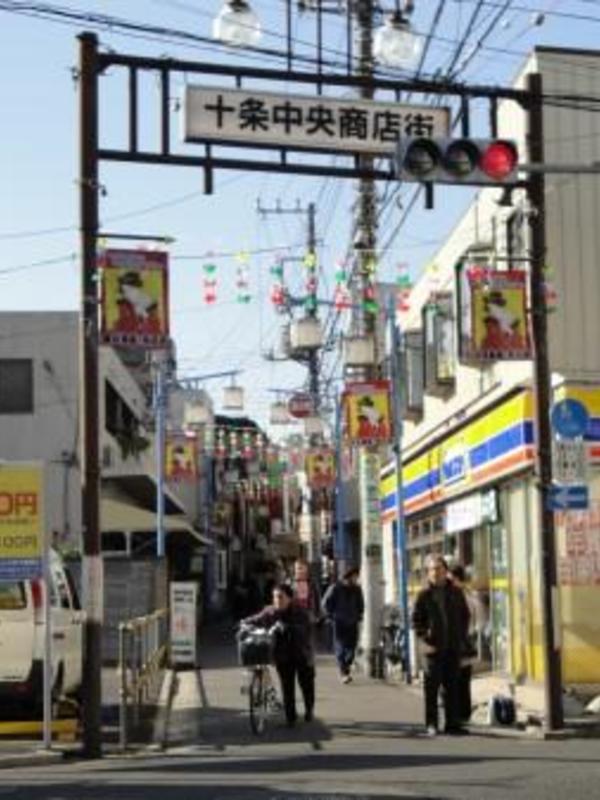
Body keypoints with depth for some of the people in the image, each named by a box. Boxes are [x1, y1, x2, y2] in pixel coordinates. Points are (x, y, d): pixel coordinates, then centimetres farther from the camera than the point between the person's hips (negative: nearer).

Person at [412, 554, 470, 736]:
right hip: (434, 647, -3)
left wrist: (462, 638, 5)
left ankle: (452, 723, 14)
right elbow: (416, 620, 0)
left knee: (452, 686, 8)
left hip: (454, 647, 3)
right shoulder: (424, 595, -1)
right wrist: (423, 640, -10)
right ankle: (431, 724, 4)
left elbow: (465, 616, 14)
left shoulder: (456, 593, 7)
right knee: (432, 686, -2)